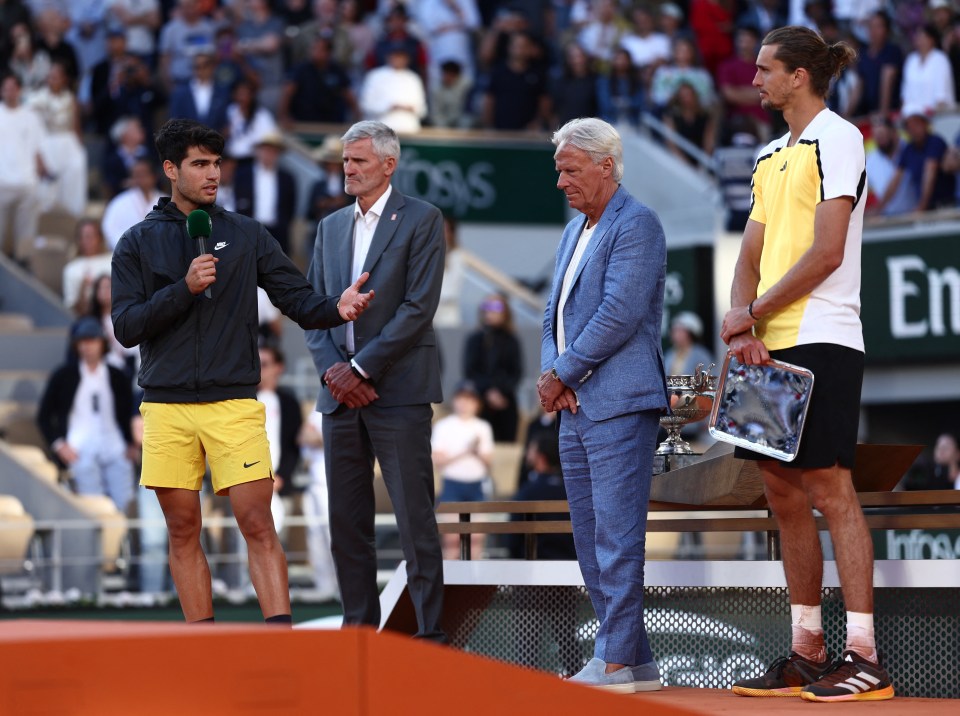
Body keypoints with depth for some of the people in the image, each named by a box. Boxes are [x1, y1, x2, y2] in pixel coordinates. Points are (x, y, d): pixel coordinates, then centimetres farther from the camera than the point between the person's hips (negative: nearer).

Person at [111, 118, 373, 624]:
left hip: (234, 404, -1)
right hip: (167, 407, 1)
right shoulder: (139, 242, 8)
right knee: (183, 533, 5)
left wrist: (336, 308, -17)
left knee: (258, 525, -9)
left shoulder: (246, 235, 9)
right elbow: (126, 327, 0)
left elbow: (297, 299, 4)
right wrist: (184, 288, -12)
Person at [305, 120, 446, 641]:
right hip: (340, 395, 6)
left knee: (415, 520, -6)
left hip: (397, 390, -6)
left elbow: (419, 307, -10)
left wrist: (361, 368, -12)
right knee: (346, 522, 7)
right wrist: (332, 369, -5)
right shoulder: (331, 227, 17)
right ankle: (359, 631, 13)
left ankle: (430, 634, -2)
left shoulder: (422, 221, -1)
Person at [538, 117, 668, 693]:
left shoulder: (636, 225, -9)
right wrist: (551, 375, 1)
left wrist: (562, 374, -11)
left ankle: (617, 661, -8)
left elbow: (619, 314, -17)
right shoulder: (574, 233, 20)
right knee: (591, 539, 9)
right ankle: (637, 660, 14)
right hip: (575, 408, 10)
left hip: (619, 403, -10)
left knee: (616, 535, -9)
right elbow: (555, 314, 20)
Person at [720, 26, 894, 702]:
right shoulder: (771, 157, 20)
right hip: (771, 344, 9)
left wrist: (752, 312, -8)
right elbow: (752, 255, 15)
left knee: (829, 486, -11)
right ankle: (808, 652, 13)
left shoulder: (837, 138, -6)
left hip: (821, 340, -8)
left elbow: (827, 252, -14)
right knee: (783, 490, 7)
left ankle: (864, 657, -10)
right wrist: (742, 328, -3)